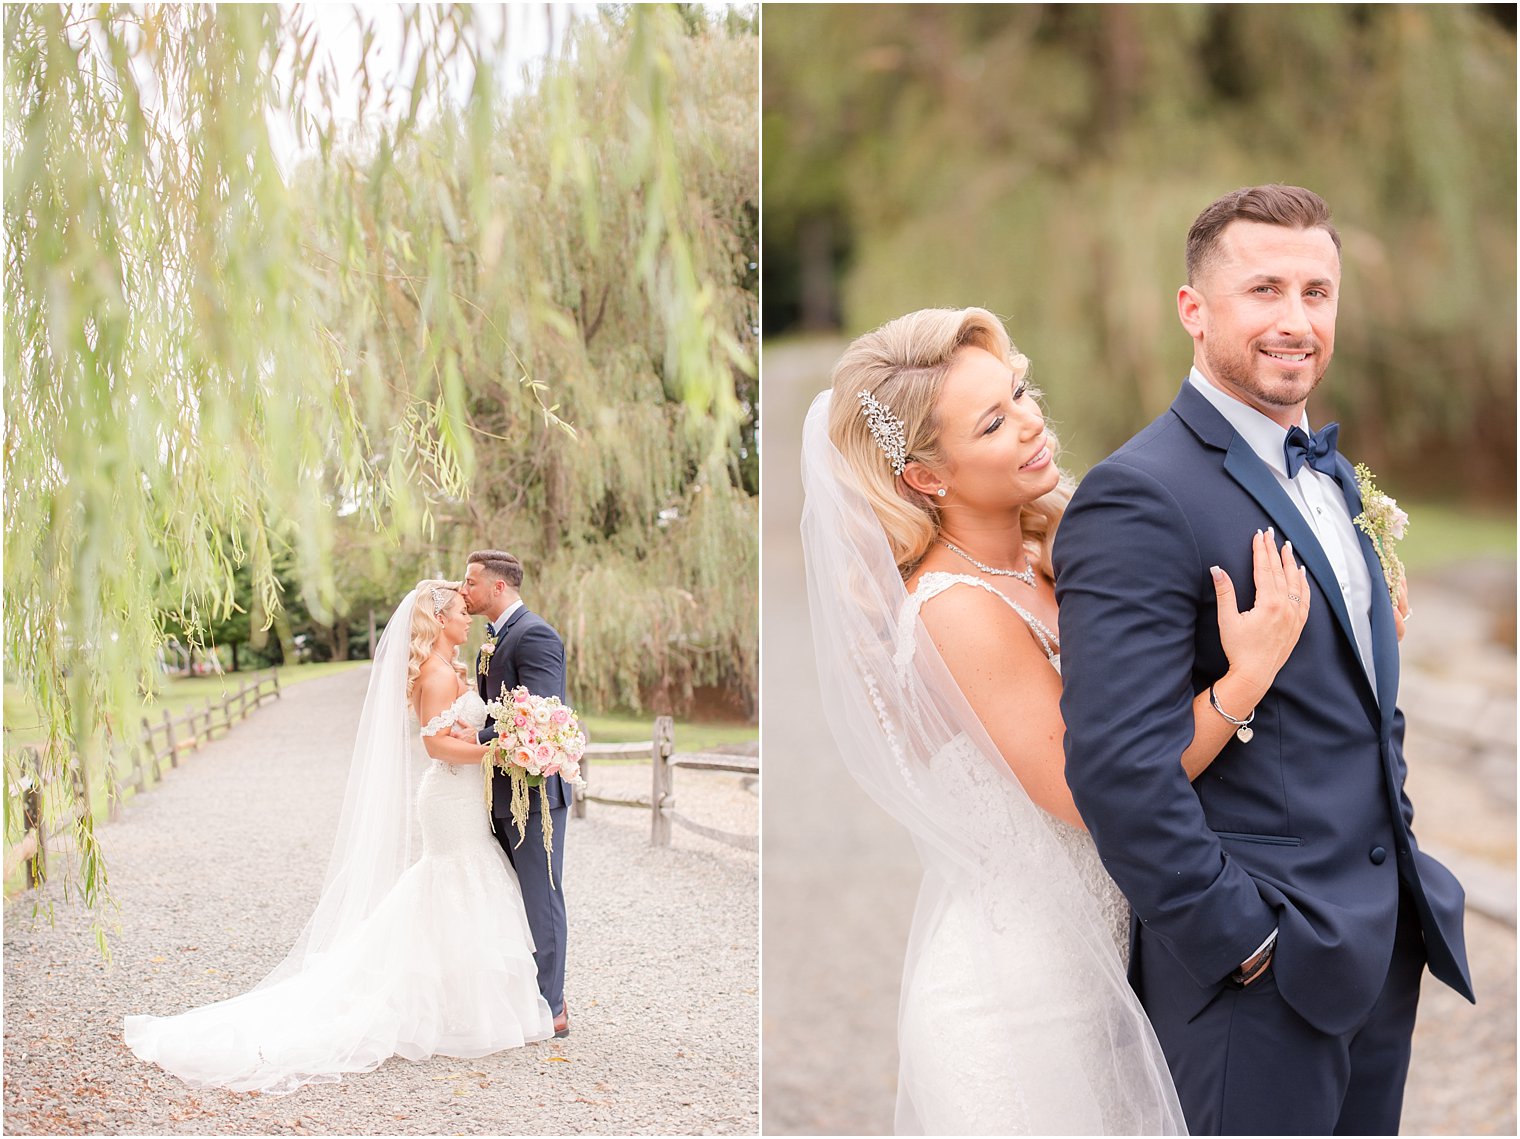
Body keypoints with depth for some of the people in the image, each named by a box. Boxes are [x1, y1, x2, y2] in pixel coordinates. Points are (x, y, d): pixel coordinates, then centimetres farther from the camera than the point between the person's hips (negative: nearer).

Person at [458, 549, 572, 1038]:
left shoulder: (534, 635, -15)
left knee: (540, 898, -3)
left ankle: (550, 1008, 3)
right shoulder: (494, 639, 16)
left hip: (533, 789, -10)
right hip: (502, 795, 10)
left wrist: (479, 739, -23)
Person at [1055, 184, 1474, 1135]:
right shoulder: (1140, 499, -19)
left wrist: (1401, 864, 14)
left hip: (1385, 939, 8)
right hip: (1264, 977, -8)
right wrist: (1245, 941, -19)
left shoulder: (1329, 470, 11)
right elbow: (1119, 767, -26)